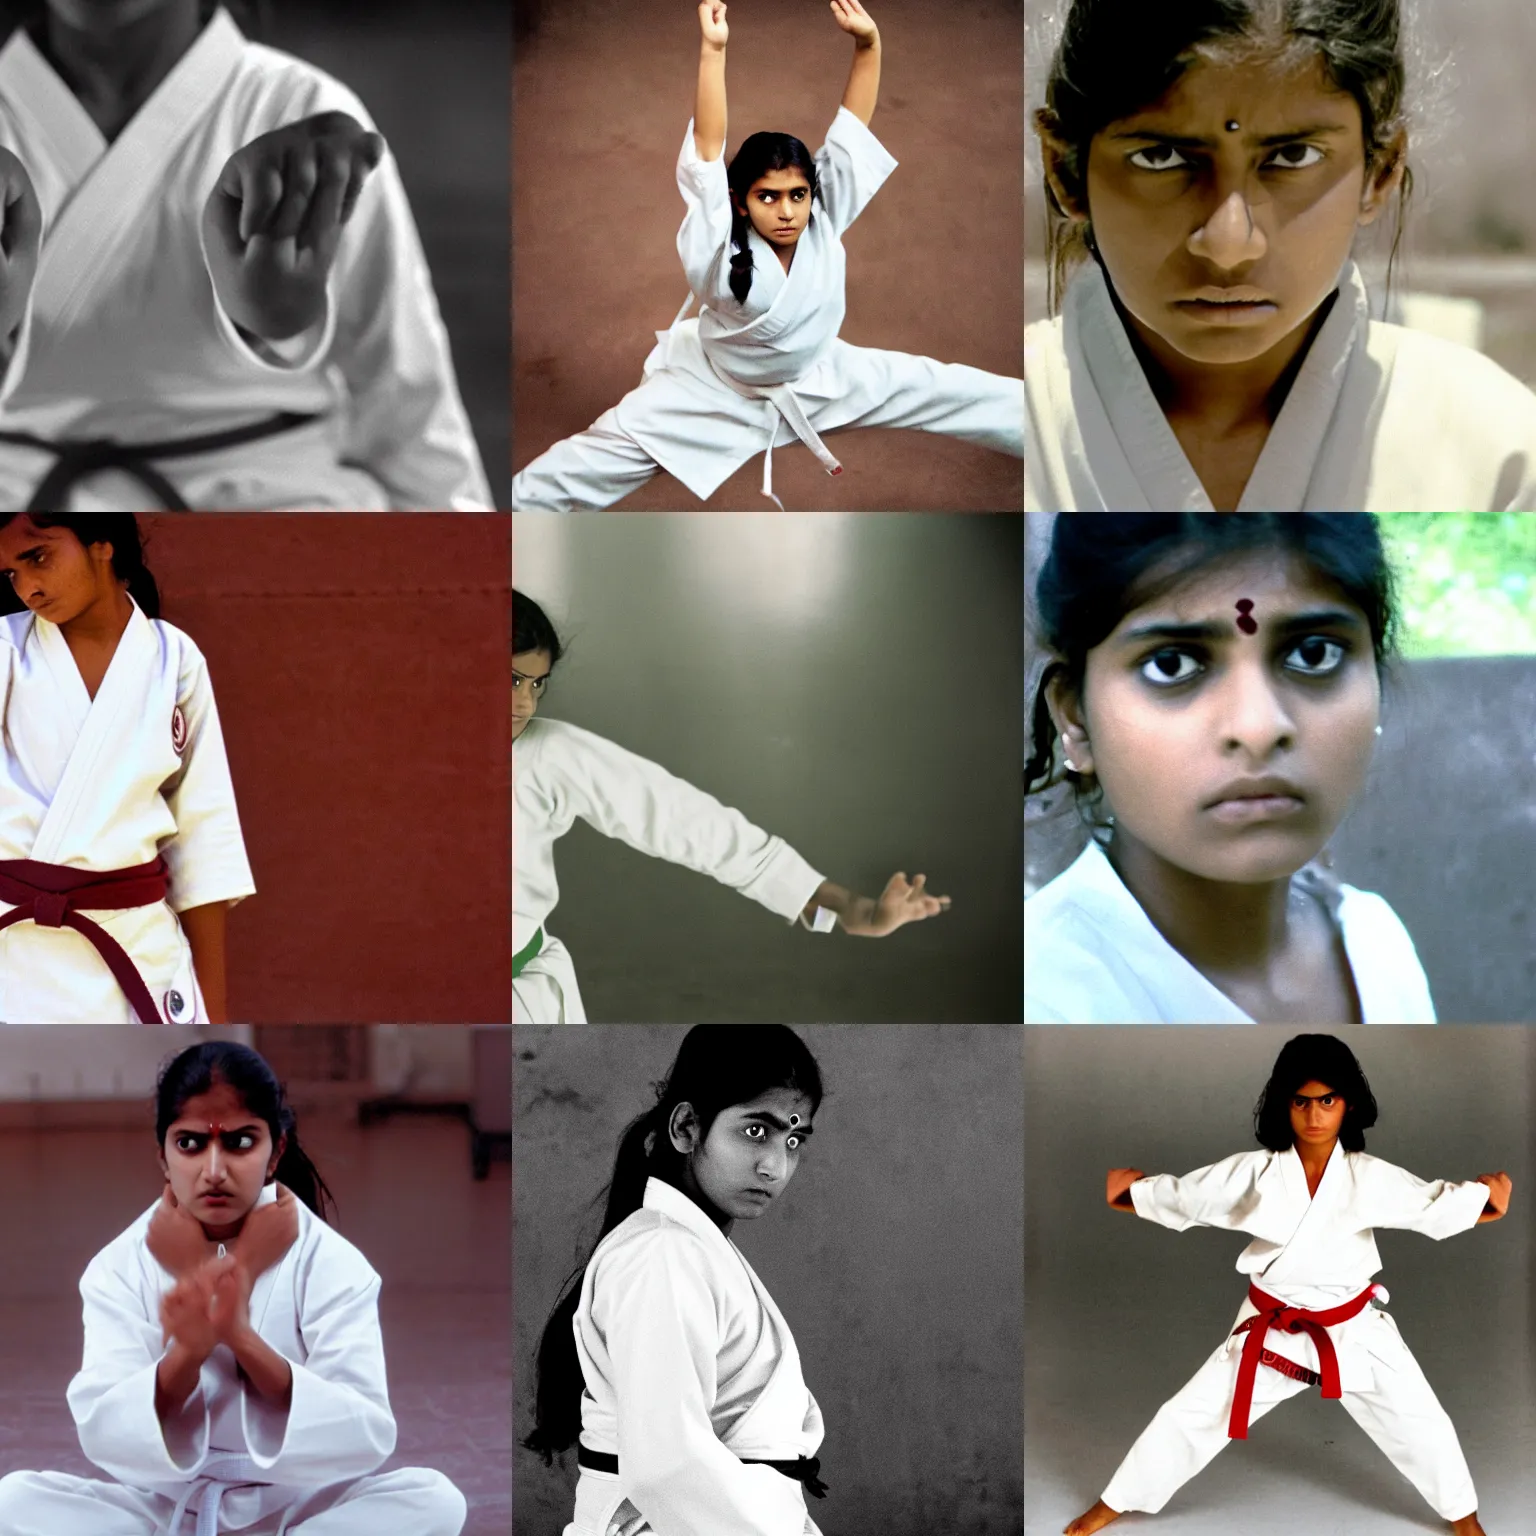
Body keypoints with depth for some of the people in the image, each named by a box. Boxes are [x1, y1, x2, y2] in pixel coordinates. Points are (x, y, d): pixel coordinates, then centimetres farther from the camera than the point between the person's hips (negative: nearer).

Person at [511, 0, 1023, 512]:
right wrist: (712, 50, -56)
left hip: (820, 378, 3)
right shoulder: (718, 253, -32)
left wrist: (868, 43, -42)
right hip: (715, 392, -3)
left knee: (943, 390, 4)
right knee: (608, 447, -8)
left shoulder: (824, 227, -22)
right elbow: (707, 150, -46)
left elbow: (851, 131, -28)